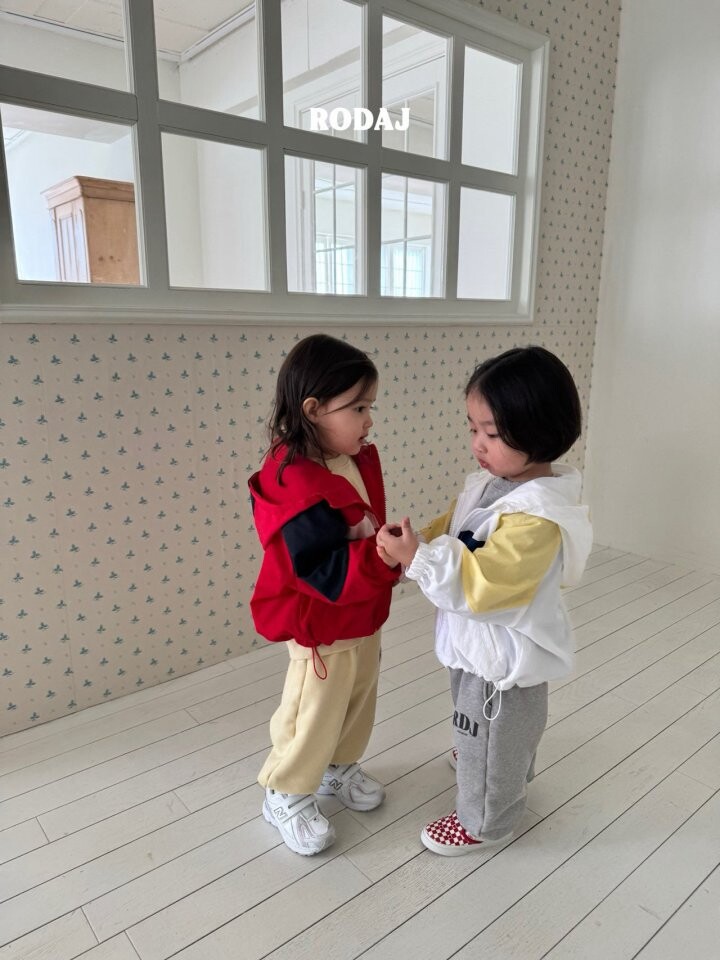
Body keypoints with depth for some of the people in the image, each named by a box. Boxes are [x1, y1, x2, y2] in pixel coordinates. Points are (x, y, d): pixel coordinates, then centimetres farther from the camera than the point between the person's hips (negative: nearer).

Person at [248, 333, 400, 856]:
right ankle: (286, 796, 37)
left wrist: (397, 547, -2)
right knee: (313, 716, 12)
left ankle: (339, 768, 52)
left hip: (365, 620, 8)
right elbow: (327, 571, -34)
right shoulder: (296, 485, -30)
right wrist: (391, 555, -38)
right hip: (323, 631, -8)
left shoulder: (360, 460, -3)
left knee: (358, 703, 26)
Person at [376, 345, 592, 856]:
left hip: (502, 652, -9)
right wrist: (413, 544, -12)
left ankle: (485, 820, 42)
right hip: (479, 640, 9)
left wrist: (417, 557, -34)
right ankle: (508, 773, 62)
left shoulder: (535, 517, -33)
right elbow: (451, 529, 5)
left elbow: (483, 583, -35)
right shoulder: (491, 483, -5)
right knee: (488, 730, 34)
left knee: (489, 735, 16)